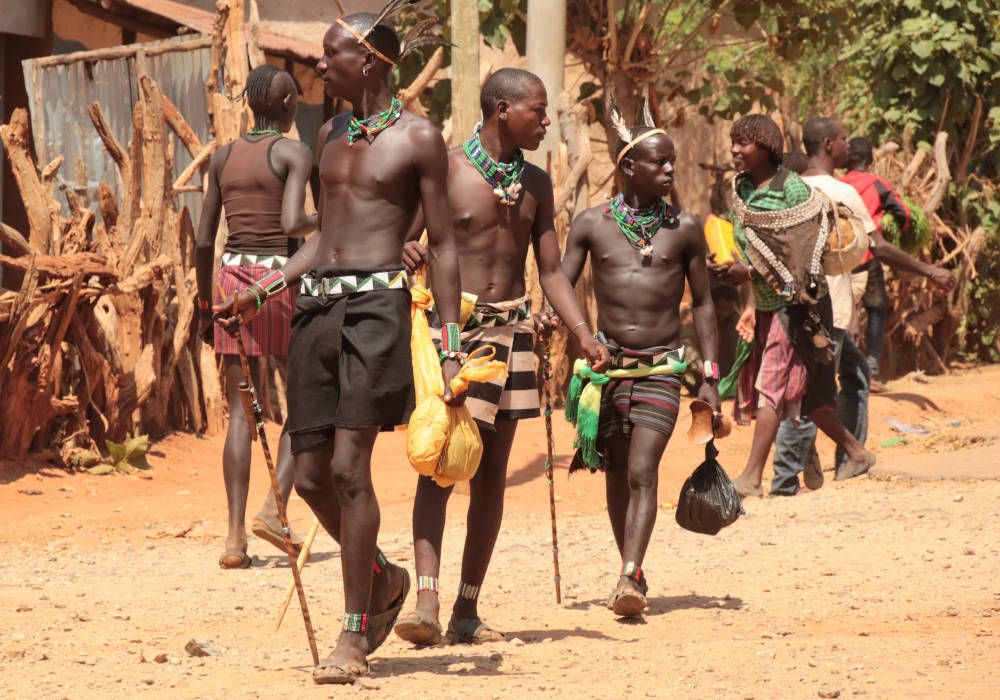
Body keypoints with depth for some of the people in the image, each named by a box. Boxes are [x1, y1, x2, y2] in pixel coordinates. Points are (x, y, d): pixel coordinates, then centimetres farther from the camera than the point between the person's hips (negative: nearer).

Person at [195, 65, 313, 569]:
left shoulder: (223, 158, 11)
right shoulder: (294, 153, -5)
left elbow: (204, 240, 11)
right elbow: (291, 222, -19)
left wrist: (204, 305, 19)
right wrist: (320, 222, 3)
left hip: (232, 277, 5)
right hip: (279, 276, -5)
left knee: (241, 410, 5)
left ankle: (235, 536, -2)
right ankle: (274, 506, -7)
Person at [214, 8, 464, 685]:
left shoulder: (418, 138, -1)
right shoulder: (332, 134, 18)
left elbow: (443, 246, -1)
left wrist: (451, 350, -6)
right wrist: (260, 292, 18)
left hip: (376, 306, -7)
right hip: (316, 306, 7)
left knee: (349, 465, -14)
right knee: (311, 475, 3)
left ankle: (354, 635, -8)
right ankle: (383, 578, 29)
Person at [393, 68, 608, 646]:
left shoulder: (535, 183, 11)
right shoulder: (446, 170, -4)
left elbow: (552, 269, 13)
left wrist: (584, 333, 0)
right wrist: (405, 251, -30)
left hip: (510, 328, 5)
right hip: (453, 326, -5)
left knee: (493, 469, 5)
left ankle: (467, 610, 10)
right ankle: (427, 602, -23)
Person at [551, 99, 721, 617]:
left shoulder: (685, 229, 3)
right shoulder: (592, 224, 2)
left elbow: (702, 304, 9)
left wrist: (710, 377, 5)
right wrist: (545, 321, -17)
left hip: (662, 367, -1)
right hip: (607, 362, 2)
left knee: (642, 472, -14)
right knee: (616, 474, 8)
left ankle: (630, 579, -22)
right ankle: (630, 570, 22)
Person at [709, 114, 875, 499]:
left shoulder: (792, 188, -16)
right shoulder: (744, 188, 8)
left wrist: (749, 272, -26)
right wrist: (751, 305, 14)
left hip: (796, 302, -8)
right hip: (767, 305, 8)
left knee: (772, 385, -11)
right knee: (805, 393, 12)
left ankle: (751, 477, -13)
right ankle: (855, 451, 26)